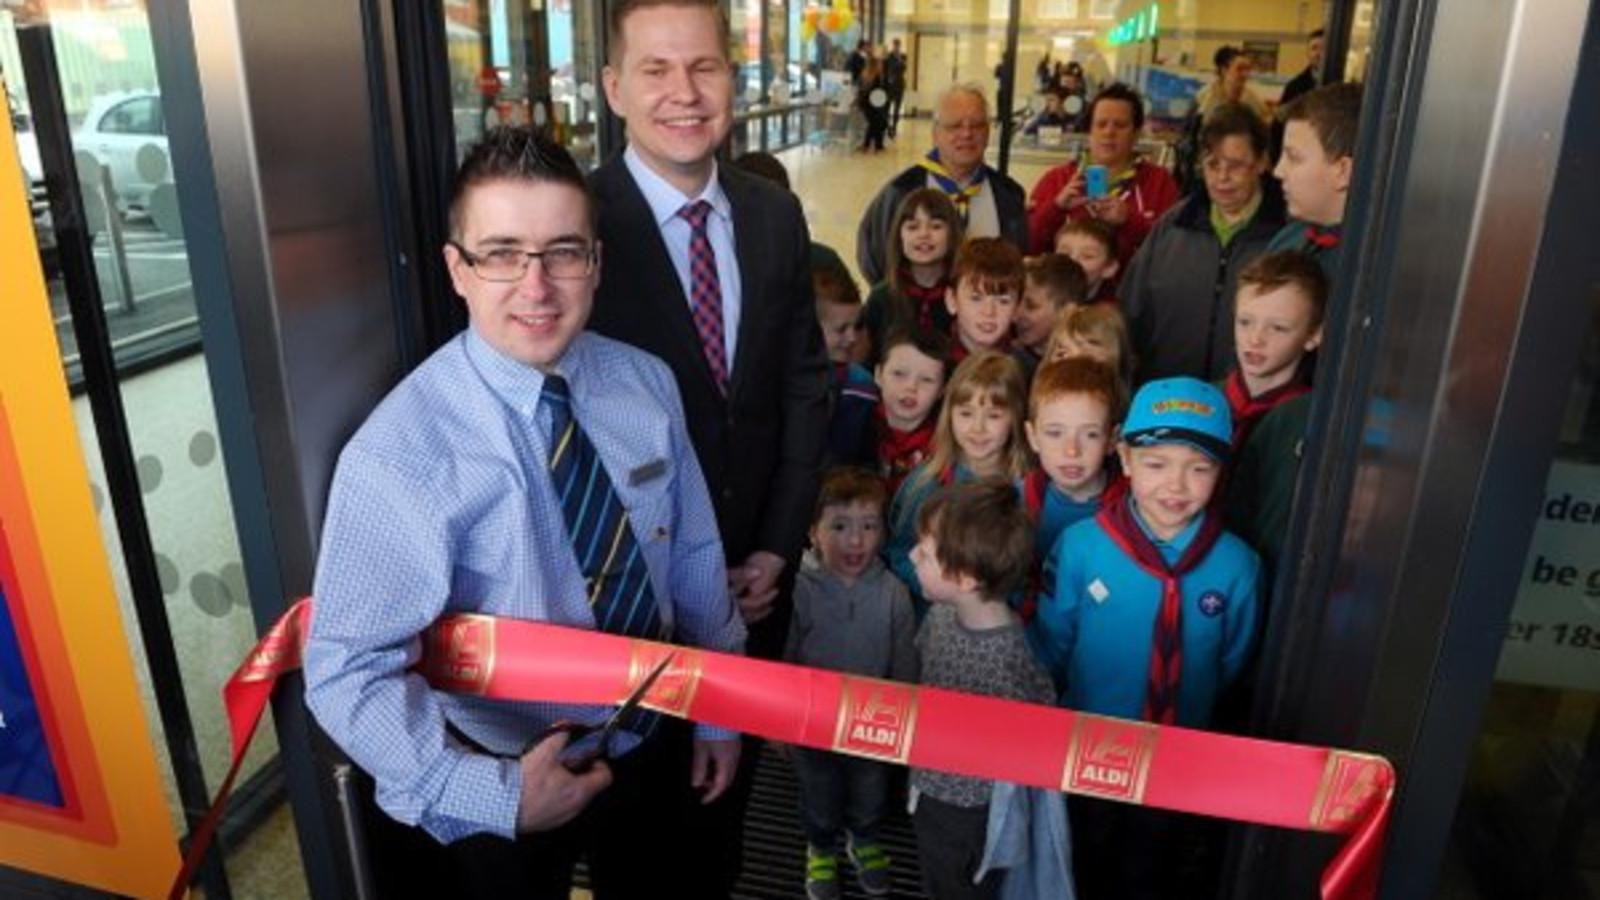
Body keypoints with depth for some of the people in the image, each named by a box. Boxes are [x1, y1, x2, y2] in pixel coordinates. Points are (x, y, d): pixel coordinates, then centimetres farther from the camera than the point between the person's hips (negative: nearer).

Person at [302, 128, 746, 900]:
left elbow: (694, 555, -2)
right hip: (512, 781, -4)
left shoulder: (649, 384, -11)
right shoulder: (399, 454, -26)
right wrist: (492, 796, -35)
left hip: (656, 741, 4)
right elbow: (347, 672, -26)